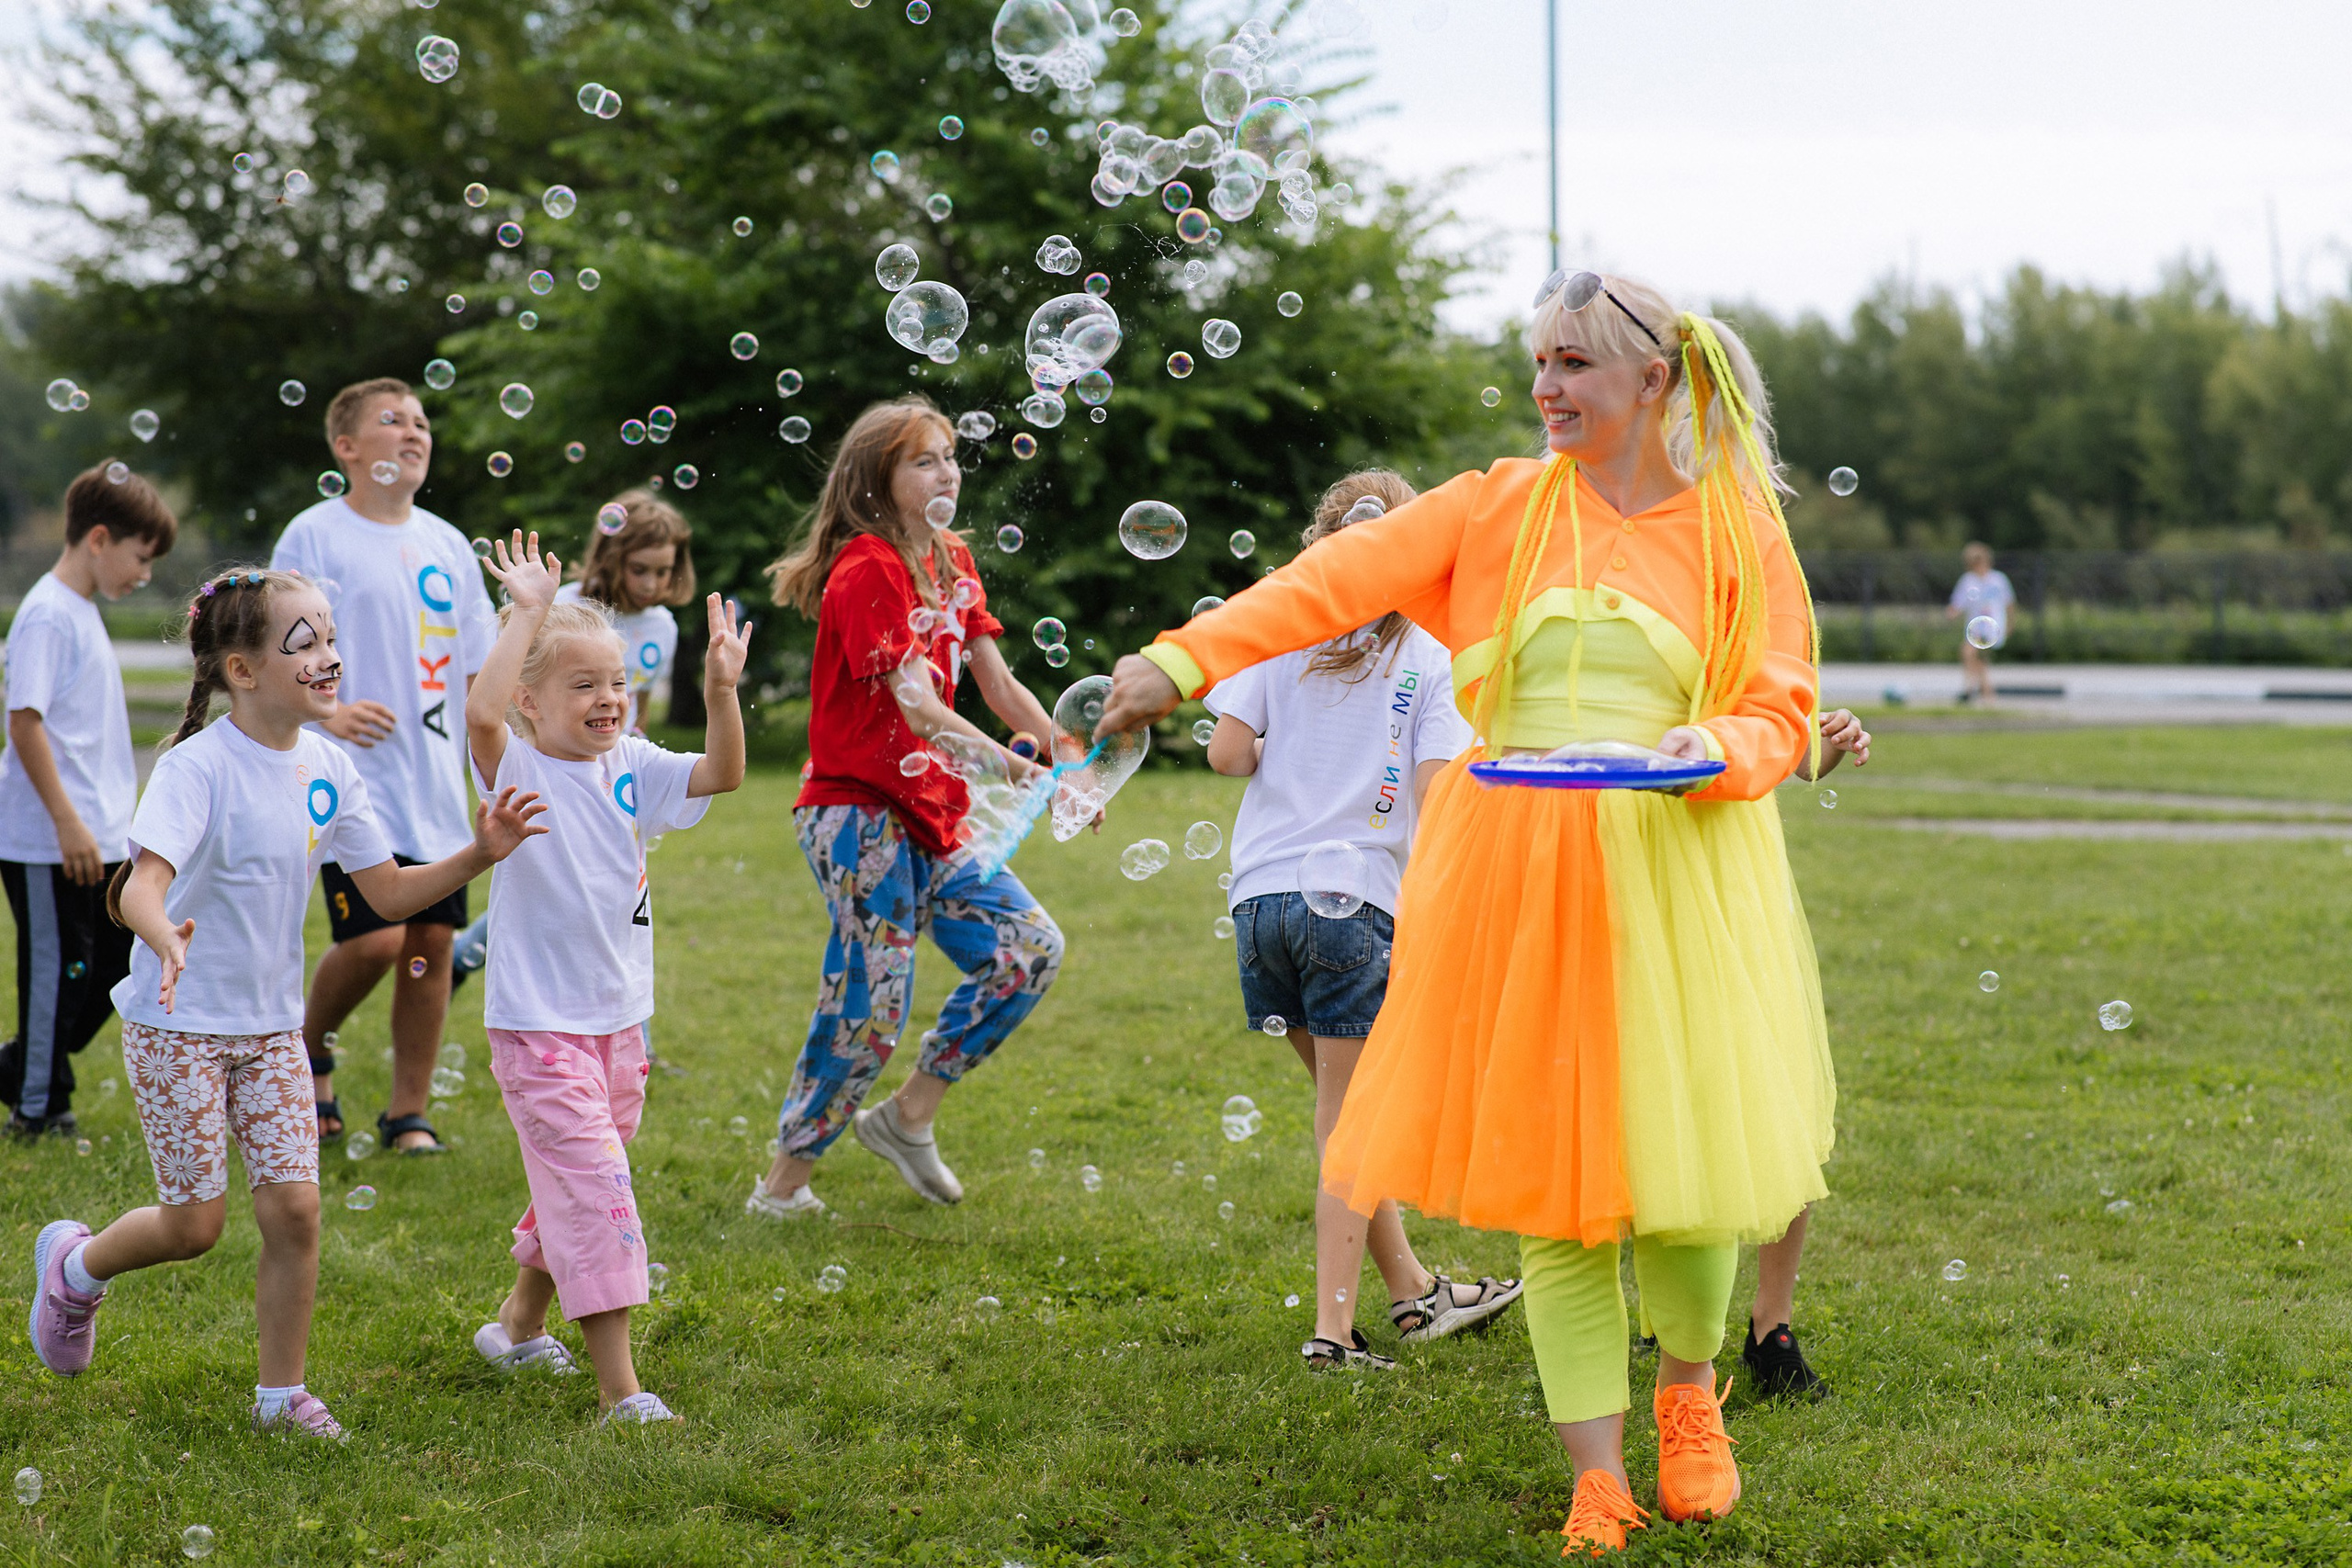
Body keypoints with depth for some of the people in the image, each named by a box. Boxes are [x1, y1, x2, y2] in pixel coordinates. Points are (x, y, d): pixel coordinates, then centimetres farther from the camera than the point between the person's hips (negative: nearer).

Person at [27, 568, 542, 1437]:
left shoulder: (328, 770, 0)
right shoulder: (198, 767, -20)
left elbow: (389, 891, 7)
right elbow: (143, 882, -33)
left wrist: (476, 856, -9)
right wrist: (165, 939, -55)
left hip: (271, 1026, 5)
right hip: (177, 1021, -5)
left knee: (294, 1209, -1)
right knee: (194, 1223, 0)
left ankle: (282, 1392, 14)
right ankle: (74, 1263, 31)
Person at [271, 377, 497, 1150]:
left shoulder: (448, 546, 14)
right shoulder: (314, 537, -2)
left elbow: (479, 672, 18)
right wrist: (324, 712, -20)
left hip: (436, 788, 5)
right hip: (354, 779, -5)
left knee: (431, 942, 3)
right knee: (374, 939, -14)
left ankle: (409, 1114, 13)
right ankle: (308, 1045, 15)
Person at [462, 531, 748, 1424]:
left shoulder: (630, 769, 5)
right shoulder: (515, 770, -12)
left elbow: (720, 774, -2)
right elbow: (481, 713, -32)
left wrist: (721, 689, -17)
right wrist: (528, 614, -30)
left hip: (619, 1018, 7)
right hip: (538, 1024, -7)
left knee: (581, 1192, 20)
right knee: (594, 1194, -12)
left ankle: (519, 1326, 42)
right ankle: (620, 1390, -12)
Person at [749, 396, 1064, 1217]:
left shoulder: (951, 563, 12)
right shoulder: (867, 570, -16)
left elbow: (997, 685, 10)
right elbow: (919, 709, -24)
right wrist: (1018, 771, -32)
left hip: (927, 816, 9)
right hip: (858, 814, -9)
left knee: (1028, 946, 1)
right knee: (869, 1005, -8)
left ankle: (908, 1114, 12)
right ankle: (782, 1182, 6)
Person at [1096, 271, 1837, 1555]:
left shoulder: (1738, 530, 4)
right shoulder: (1500, 508, 6)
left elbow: (1782, 713, 4)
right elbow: (1339, 578, -4)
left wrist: (1717, 748, -19)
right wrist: (1183, 659, -15)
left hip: (1678, 876, -1)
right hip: (1516, 879, 1)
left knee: (1683, 1154, -3)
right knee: (1549, 1169, 0)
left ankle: (1687, 1392, 28)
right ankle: (1597, 1478, 10)